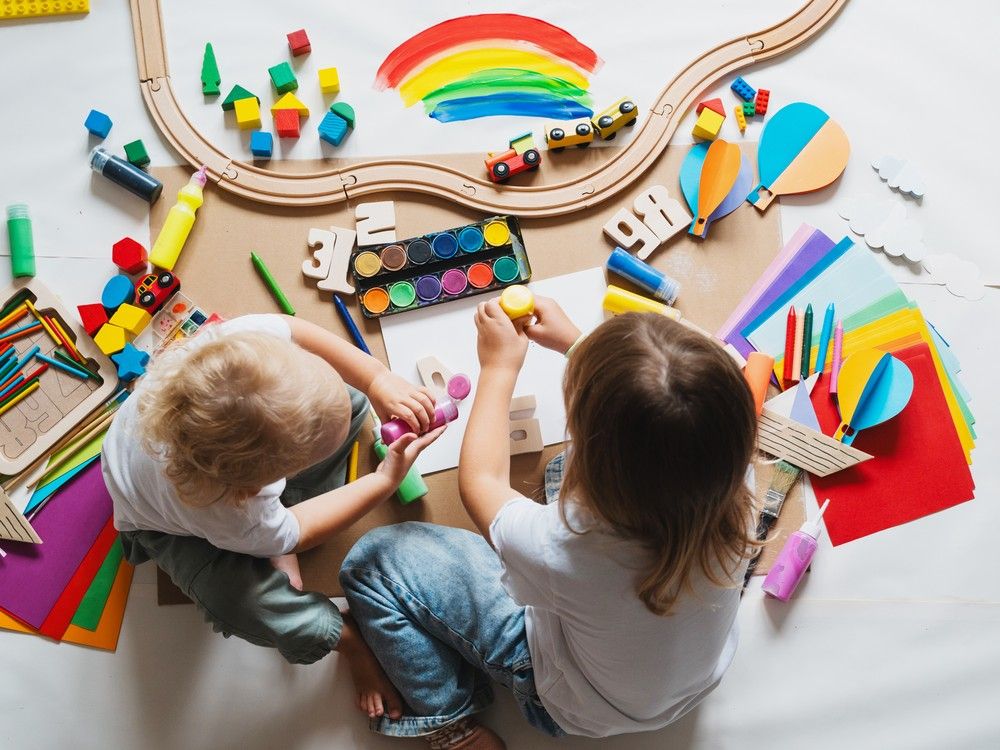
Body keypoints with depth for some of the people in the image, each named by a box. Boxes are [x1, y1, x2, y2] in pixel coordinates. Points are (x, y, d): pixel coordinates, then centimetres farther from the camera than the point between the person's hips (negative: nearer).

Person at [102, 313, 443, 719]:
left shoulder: (240, 343, -44)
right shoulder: (240, 522, -45)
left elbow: (294, 328, -21)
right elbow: (292, 533, -21)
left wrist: (378, 380, -29)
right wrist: (386, 480, -20)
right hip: (175, 527, -5)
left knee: (350, 400, -9)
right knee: (254, 609, -27)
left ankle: (280, 552, 2)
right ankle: (347, 638, 7)